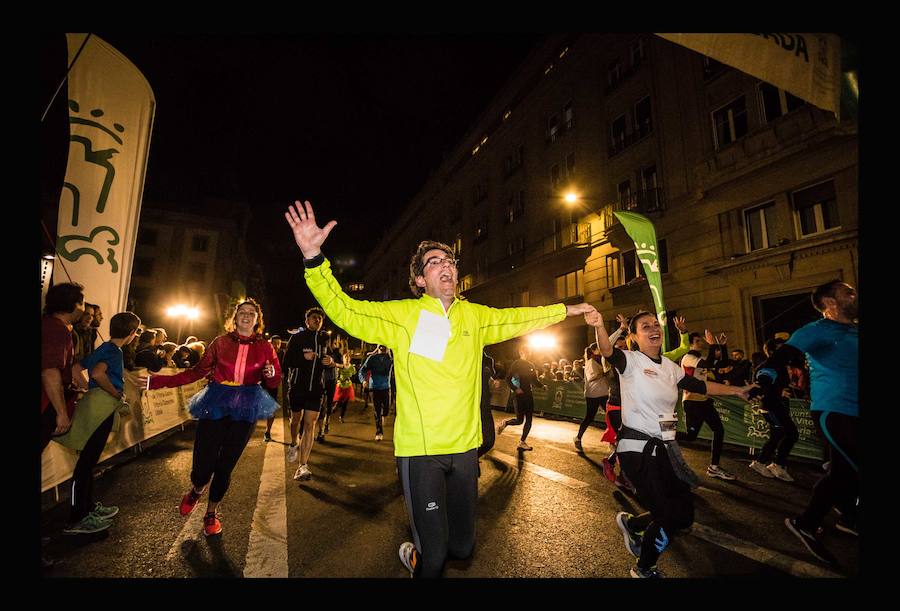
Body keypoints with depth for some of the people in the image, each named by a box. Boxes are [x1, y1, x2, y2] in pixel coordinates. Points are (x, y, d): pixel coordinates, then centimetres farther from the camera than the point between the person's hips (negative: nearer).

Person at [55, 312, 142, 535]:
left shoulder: (103, 349, 14)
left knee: (89, 460, 17)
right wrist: (117, 394, -17)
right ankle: (76, 520, 5)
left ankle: (89, 507, 30)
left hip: (98, 408, 10)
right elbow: (98, 373, -31)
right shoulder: (114, 351, -14)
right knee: (86, 462, -3)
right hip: (101, 409, -10)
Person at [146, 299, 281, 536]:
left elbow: (275, 381, 4)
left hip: (246, 409, 0)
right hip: (216, 405, 0)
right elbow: (197, 371, 6)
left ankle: (211, 513, 36)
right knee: (203, 465, -3)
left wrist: (271, 374, -19)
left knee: (225, 465, 7)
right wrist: (157, 381, 2)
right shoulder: (221, 342, 3)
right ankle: (196, 491, 38)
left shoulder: (264, 346, 2)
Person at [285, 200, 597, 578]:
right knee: (434, 555, 4)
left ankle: (417, 554, 51)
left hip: (465, 446, 5)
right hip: (420, 450, -4)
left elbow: (518, 319, 19)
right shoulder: (402, 315, -7)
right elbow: (344, 310, -14)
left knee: (463, 547, 19)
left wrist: (565, 310, 23)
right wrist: (313, 257, -26)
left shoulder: (475, 316, 5)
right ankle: (418, 559, 40)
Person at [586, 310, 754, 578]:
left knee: (684, 514, 12)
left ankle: (630, 523, 38)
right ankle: (643, 569, 26)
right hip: (637, 449, -7)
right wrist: (599, 326, -53)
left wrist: (736, 390, 28)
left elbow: (699, 386, 23)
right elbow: (608, 351, -34)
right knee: (669, 518, -3)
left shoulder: (669, 366, 10)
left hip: (665, 448, 7)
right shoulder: (630, 361, -13)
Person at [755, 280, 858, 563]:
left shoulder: (854, 330, 12)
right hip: (833, 411, -8)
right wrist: (766, 375, -42)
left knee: (842, 473, 15)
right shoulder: (818, 330, -11)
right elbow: (785, 353, -26)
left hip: (851, 412, 8)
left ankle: (807, 523, 27)